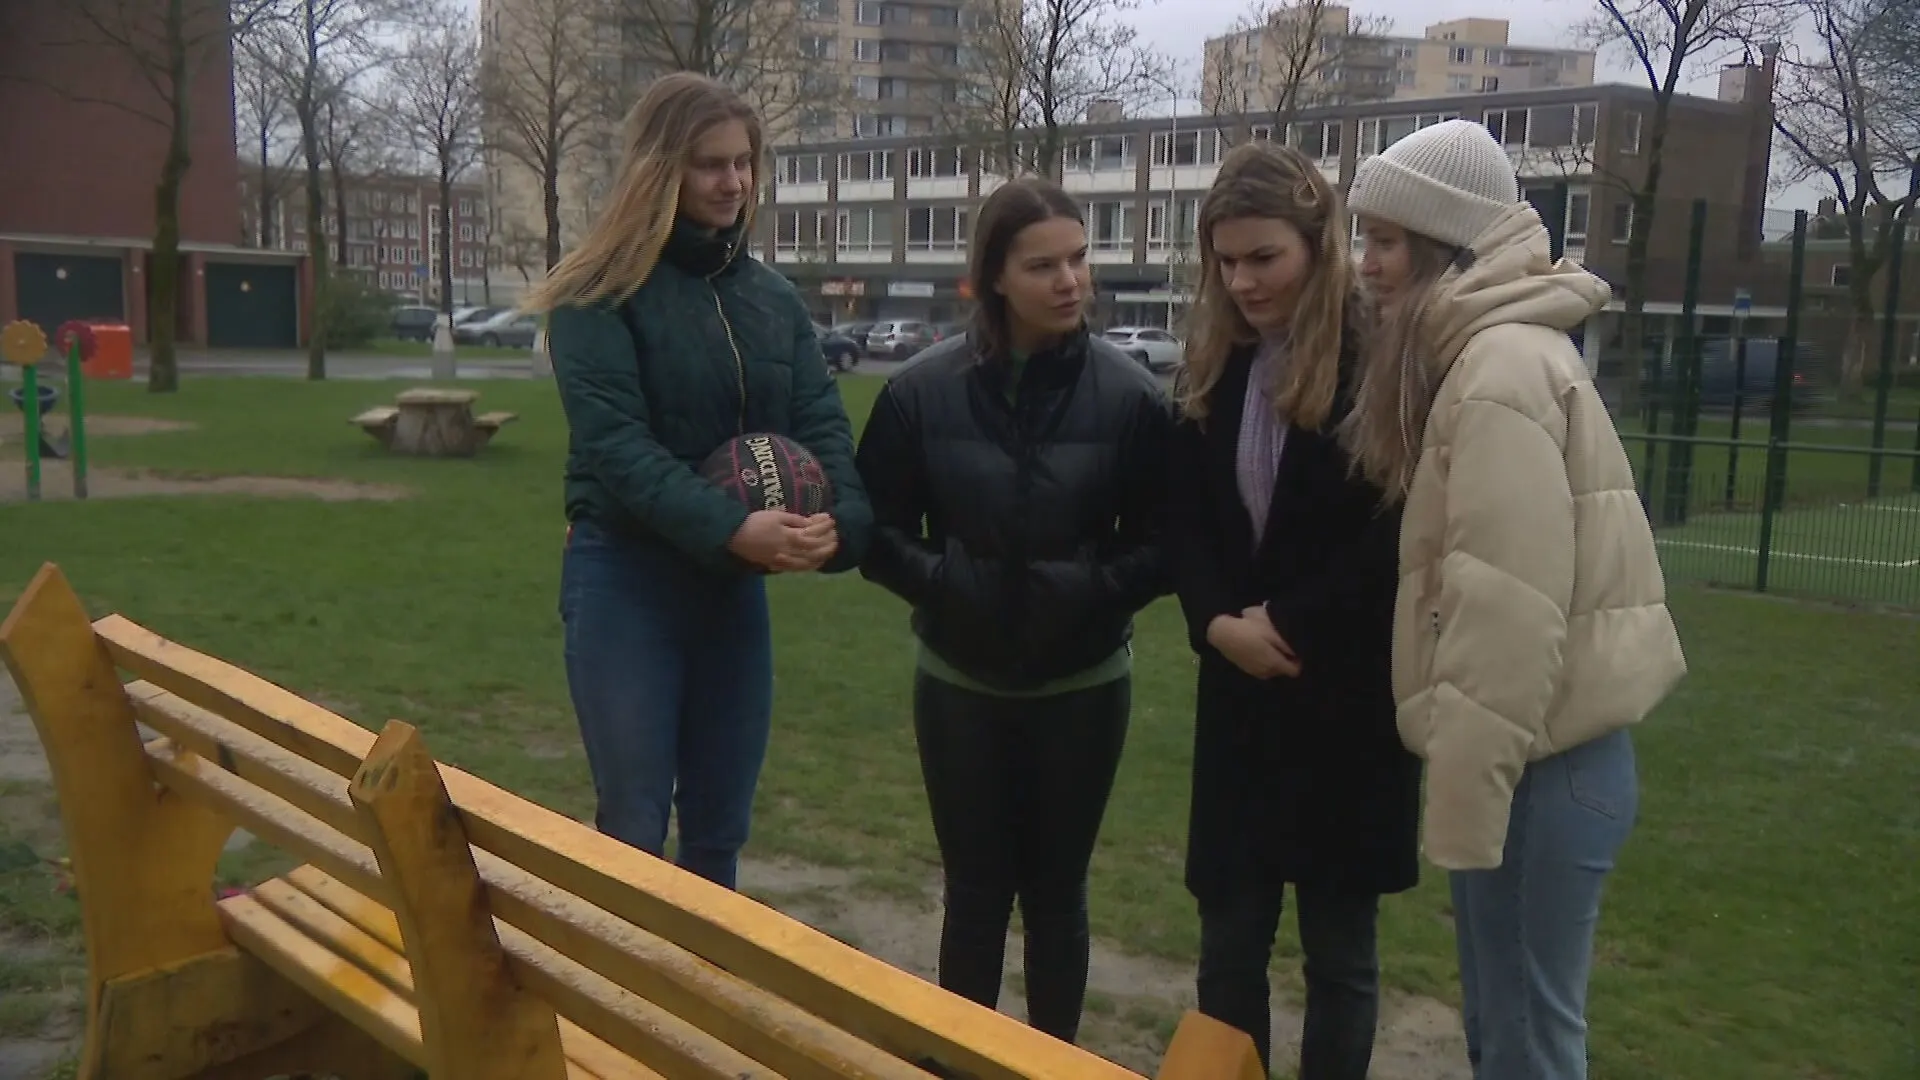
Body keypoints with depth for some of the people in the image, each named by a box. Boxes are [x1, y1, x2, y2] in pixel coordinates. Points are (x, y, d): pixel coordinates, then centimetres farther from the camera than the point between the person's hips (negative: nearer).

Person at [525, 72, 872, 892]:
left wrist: (840, 520, -21)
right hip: (625, 580, -5)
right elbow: (614, 440, -18)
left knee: (720, 827, 13)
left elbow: (821, 421, 0)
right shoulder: (600, 292, -8)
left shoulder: (772, 296, 9)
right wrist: (730, 527, -30)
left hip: (734, 585, 5)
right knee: (633, 827, 0)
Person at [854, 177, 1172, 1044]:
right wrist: (941, 581, -18)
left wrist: (1096, 590, -20)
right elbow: (878, 529, -2)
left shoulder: (1128, 394, -10)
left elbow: (1164, 543, -4)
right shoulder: (924, 389, -9)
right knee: (975, 893, 12)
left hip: (1082, 686, 0)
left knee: (1056, 891, 14)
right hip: (960, 683, 0)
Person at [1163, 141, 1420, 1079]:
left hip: (1348, 698, -5)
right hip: (1240, 696, 5)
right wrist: (1219, 625, -11)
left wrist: (1289, 626, -13)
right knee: (1229, 940, 11)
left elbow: (1396, 531, -14)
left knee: (1338, 948, 9)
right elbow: (1185, 518, 5)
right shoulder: (1215, 365, 7)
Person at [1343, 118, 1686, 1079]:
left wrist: (1465, 797, -20)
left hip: (1543, 761, -9)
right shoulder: (1489, 352, 13)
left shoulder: (1503, 368, -17)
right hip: (1541, 747, 9)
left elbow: (1507, 608, -22)